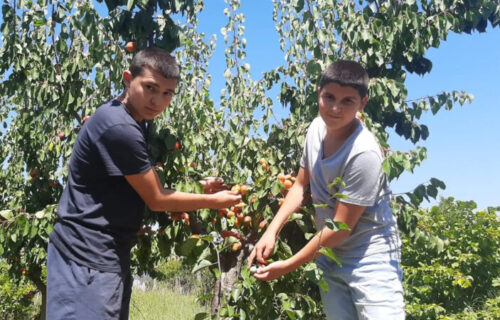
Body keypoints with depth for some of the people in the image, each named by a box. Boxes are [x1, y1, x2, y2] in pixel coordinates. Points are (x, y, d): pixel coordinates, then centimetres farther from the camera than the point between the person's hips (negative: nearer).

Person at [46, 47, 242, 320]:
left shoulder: (132, 120, 9)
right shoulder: (119, 127, -21)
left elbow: (148, 185, 19)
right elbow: (156, 200, -14)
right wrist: (214, 201, -3)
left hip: (108, 252, 10)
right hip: (88, 254, -10)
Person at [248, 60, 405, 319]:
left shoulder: (364, 154, -26)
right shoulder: (317, 128, -3)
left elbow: (341, 228, -21)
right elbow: (300, 186, 9)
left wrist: (288, 266, -15)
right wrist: (271, 232, -3)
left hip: (369, 259, -6)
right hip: (329, 256, 6)